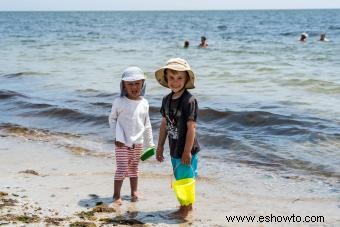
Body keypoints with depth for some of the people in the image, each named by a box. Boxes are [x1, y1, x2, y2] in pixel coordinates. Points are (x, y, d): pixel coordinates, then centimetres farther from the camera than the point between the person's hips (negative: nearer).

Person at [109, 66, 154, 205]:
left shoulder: (144, 103, 2)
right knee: (121, 169, -5)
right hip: (122, 143, -3)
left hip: (137, 143, 4)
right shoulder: (119, 102, -9)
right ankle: (116, 195, 4)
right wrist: (117, 137, -9)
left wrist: (150, 143, 12)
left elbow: (146, 124, 10)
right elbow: (112, 119, 0)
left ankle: (134, 192, 28)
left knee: (134, 168, 15)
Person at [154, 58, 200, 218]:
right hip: (174, 150, 7)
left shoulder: (189, 101, -19)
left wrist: (187, 152, -19)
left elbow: (191, 128, -19)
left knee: (185, 179, 3)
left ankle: (185, 209, 19)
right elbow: (164, 124, 11)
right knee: (179, 179, 18)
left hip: (186, 150, -7)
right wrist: (160, 147, 13)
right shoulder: (167, 100, 3)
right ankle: (188, 205, 35)